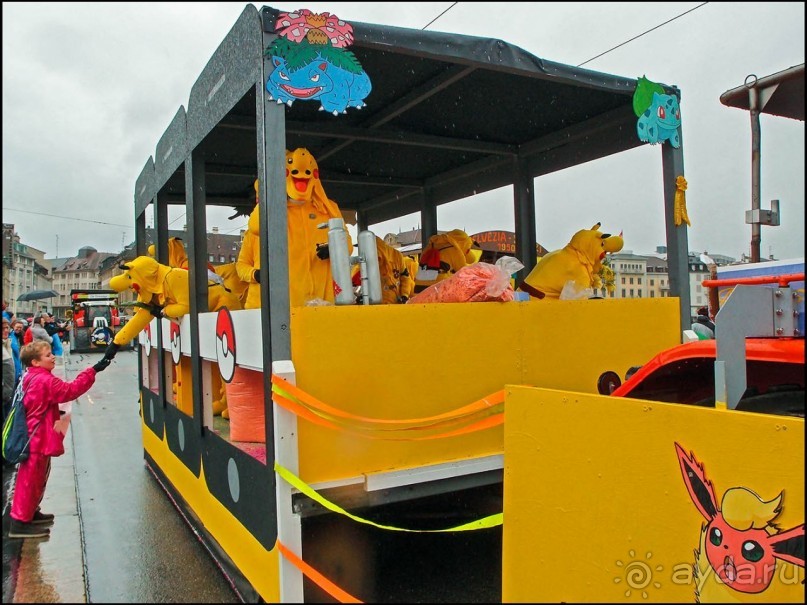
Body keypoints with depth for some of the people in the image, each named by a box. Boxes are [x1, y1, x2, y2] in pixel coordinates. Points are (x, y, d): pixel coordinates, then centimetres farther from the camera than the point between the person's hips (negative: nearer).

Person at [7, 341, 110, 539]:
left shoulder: (33, 378, 11)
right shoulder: (44, 380, -20)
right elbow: (71, 390, -25)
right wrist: (93, 371, -25)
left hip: (36, 437, 11)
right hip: (37, 439, -11)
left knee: (36, 477, 22)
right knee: (31, 478, -2)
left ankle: (30, 512, 35)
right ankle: (20, 523, 5)